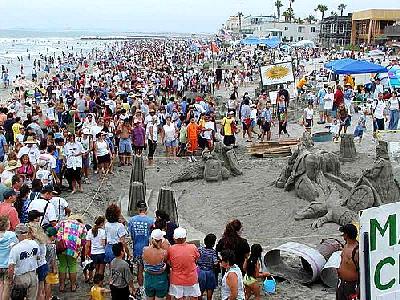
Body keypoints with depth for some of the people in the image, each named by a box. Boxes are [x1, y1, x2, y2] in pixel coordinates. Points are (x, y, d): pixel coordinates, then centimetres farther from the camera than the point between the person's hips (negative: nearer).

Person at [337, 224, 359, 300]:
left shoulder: (357, 250, -24)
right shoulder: (346, 245, 4)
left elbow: (361, 270, -23)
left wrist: (359, 287, -22)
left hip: (351, 284, -9)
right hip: (341, 282, 9)